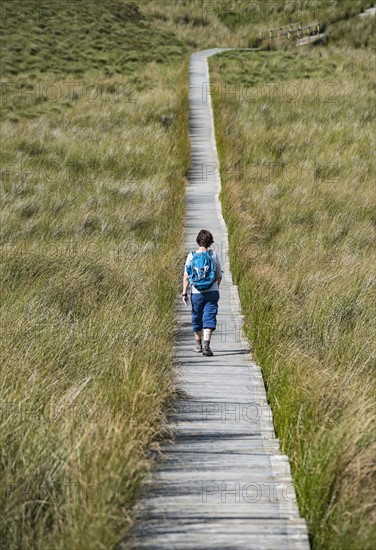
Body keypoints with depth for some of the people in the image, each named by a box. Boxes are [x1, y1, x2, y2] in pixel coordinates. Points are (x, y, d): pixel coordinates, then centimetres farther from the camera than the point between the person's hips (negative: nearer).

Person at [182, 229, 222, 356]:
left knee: (197, 318, 15)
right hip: (212, 292, 0)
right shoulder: (214, 255, -1)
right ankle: (206, 344, -18)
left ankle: (198, 345, 28)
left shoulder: (191, 256, -5)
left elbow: (186, 277, -6)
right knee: (209, 319, -2)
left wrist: (184, 293, -1)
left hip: (196, 293, 0)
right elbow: (219, 276, 6)